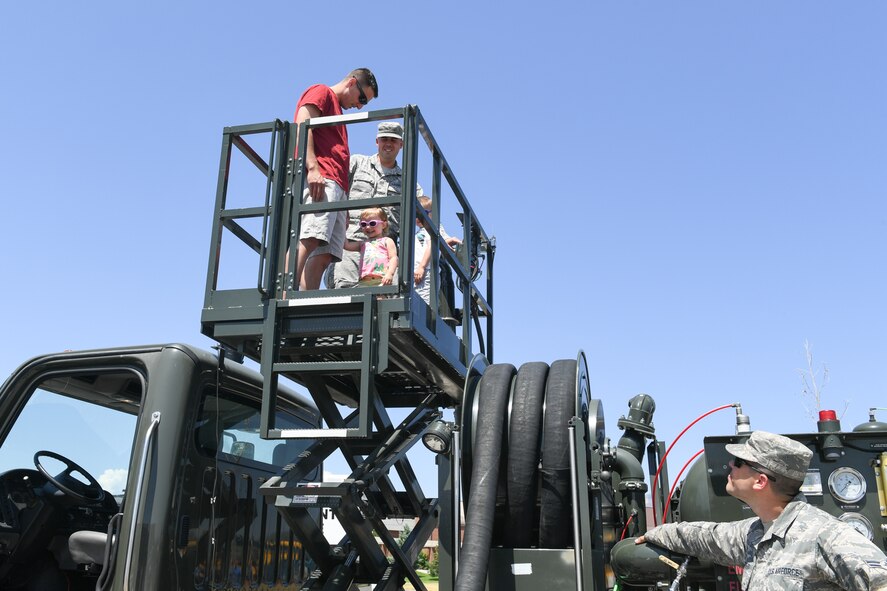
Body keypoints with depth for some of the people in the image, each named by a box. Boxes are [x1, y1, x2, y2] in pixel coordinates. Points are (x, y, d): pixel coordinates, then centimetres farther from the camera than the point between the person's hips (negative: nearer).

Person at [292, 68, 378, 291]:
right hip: (319, 178, -9)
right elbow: (302, 125, -5)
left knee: (324, 254, -7)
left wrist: (345, 204, 20)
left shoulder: (336, 111, 38)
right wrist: (312, 168, -19)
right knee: (308, 240, -25)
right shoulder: (321, 92, 13)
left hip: (336, 186, 9)